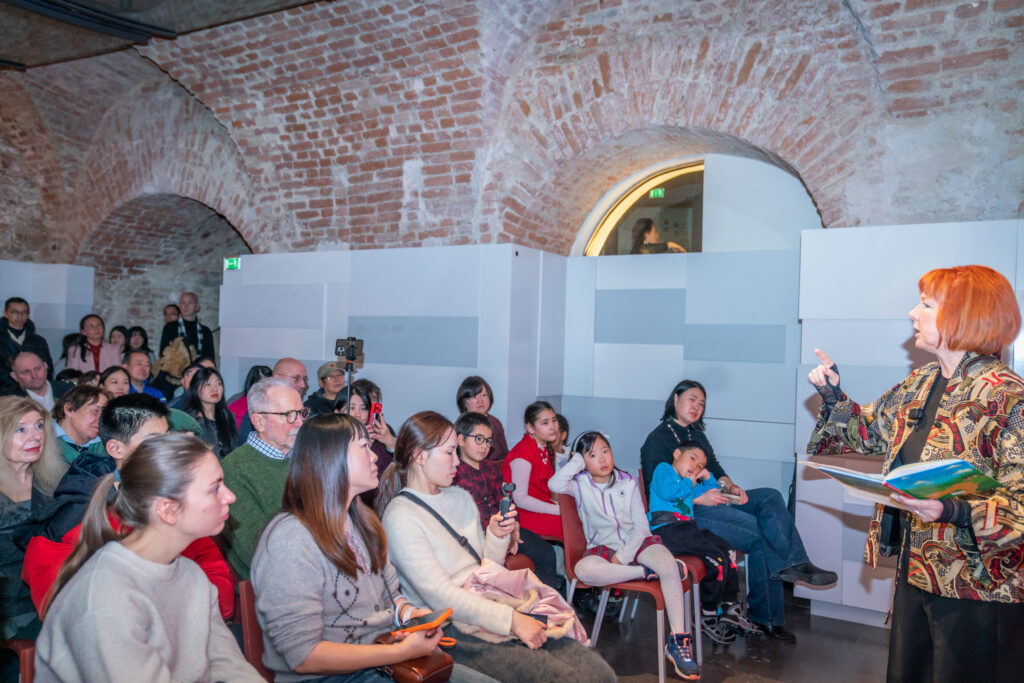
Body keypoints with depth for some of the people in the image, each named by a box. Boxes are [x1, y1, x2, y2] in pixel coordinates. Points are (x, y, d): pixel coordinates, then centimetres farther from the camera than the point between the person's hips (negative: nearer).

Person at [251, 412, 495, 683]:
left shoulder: (361, 521, 11)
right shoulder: (290, 540, -19)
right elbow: (303, 656, -21)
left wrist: (407, 612, -4)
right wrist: (403, 651, -22)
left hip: (386, 658, 8)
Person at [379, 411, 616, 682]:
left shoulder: (460, 497, 14)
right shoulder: (400, 517, -10)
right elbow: (440, 596, -18)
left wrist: (497, 537, 0)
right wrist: (511, 619, -20)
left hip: (496, 605, 7)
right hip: (458, 626, -7)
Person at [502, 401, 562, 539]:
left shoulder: (545, 449, 11)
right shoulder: (523, 454, -17)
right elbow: (520, 499, -20)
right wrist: (560, 510, -19)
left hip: (543, 504, 9)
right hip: (525, 514, -9)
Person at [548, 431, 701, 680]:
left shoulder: (628, 482, 7)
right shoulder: (580, 484, 2)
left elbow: (641, 525, 2)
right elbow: (555, 484, -23)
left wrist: (623, 556, -13)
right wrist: (576, 461, -9)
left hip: (635, 542, 1)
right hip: (603, 547, -1)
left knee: (669, 565, -29)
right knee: (583, 570, -34)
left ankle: (678, 641, -21)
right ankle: (647, 571, -21)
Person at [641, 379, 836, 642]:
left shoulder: (696, 434, 21)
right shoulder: (658, 439, -6)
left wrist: (730, 486, -2)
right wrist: (698, 498, -22)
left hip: (710, 500, 8)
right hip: (684, 511, -8)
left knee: (770, 497, -14)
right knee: (760, 535, -22)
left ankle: (794, 563, -25)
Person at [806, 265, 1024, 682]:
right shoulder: (920, 383, 6)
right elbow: (870, 430, 21)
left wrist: (954, 511, -35)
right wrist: (833, 396, 8)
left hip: (976, 588, -8)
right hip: (916, 568, 8)